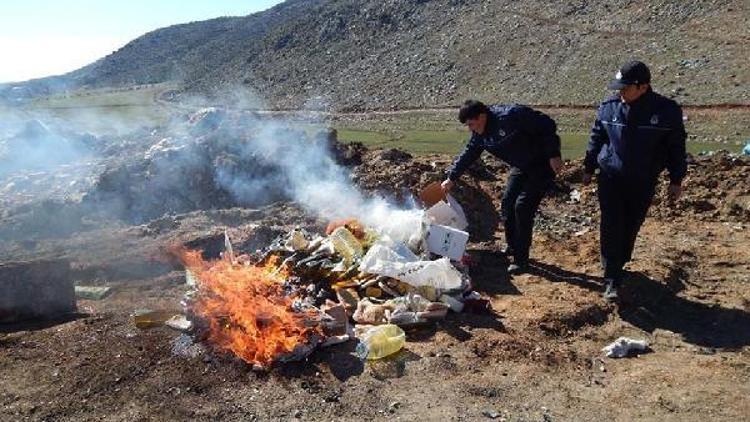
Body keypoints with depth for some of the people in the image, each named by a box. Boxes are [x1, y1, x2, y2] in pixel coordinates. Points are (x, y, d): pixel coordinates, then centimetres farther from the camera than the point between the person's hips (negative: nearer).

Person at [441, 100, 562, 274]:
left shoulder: (511, 116, -29)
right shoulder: (480, 135, -3)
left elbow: (547, 125, -25)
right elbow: (468, 154, 10)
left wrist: (553, 155, -24)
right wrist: (451, 178, 11)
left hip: (542, 164, -8)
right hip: (521, 167, 8)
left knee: (523, 207, -13)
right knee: (507, 204, 7)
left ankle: (521, 260, -3)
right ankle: (512, 247, 28)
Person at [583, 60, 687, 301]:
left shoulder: (667, 111, -9)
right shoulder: (608, 108, -5)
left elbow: (676, 147, 0)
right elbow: (596, 139, 7)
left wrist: (676, 180, 1)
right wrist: (589, 169, 12)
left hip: (643, 183, 0)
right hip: (610, 179, 0)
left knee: (630, 227, 12)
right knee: (612, 227, -6)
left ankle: (617, 266, 34)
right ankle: (612, 281, -3)